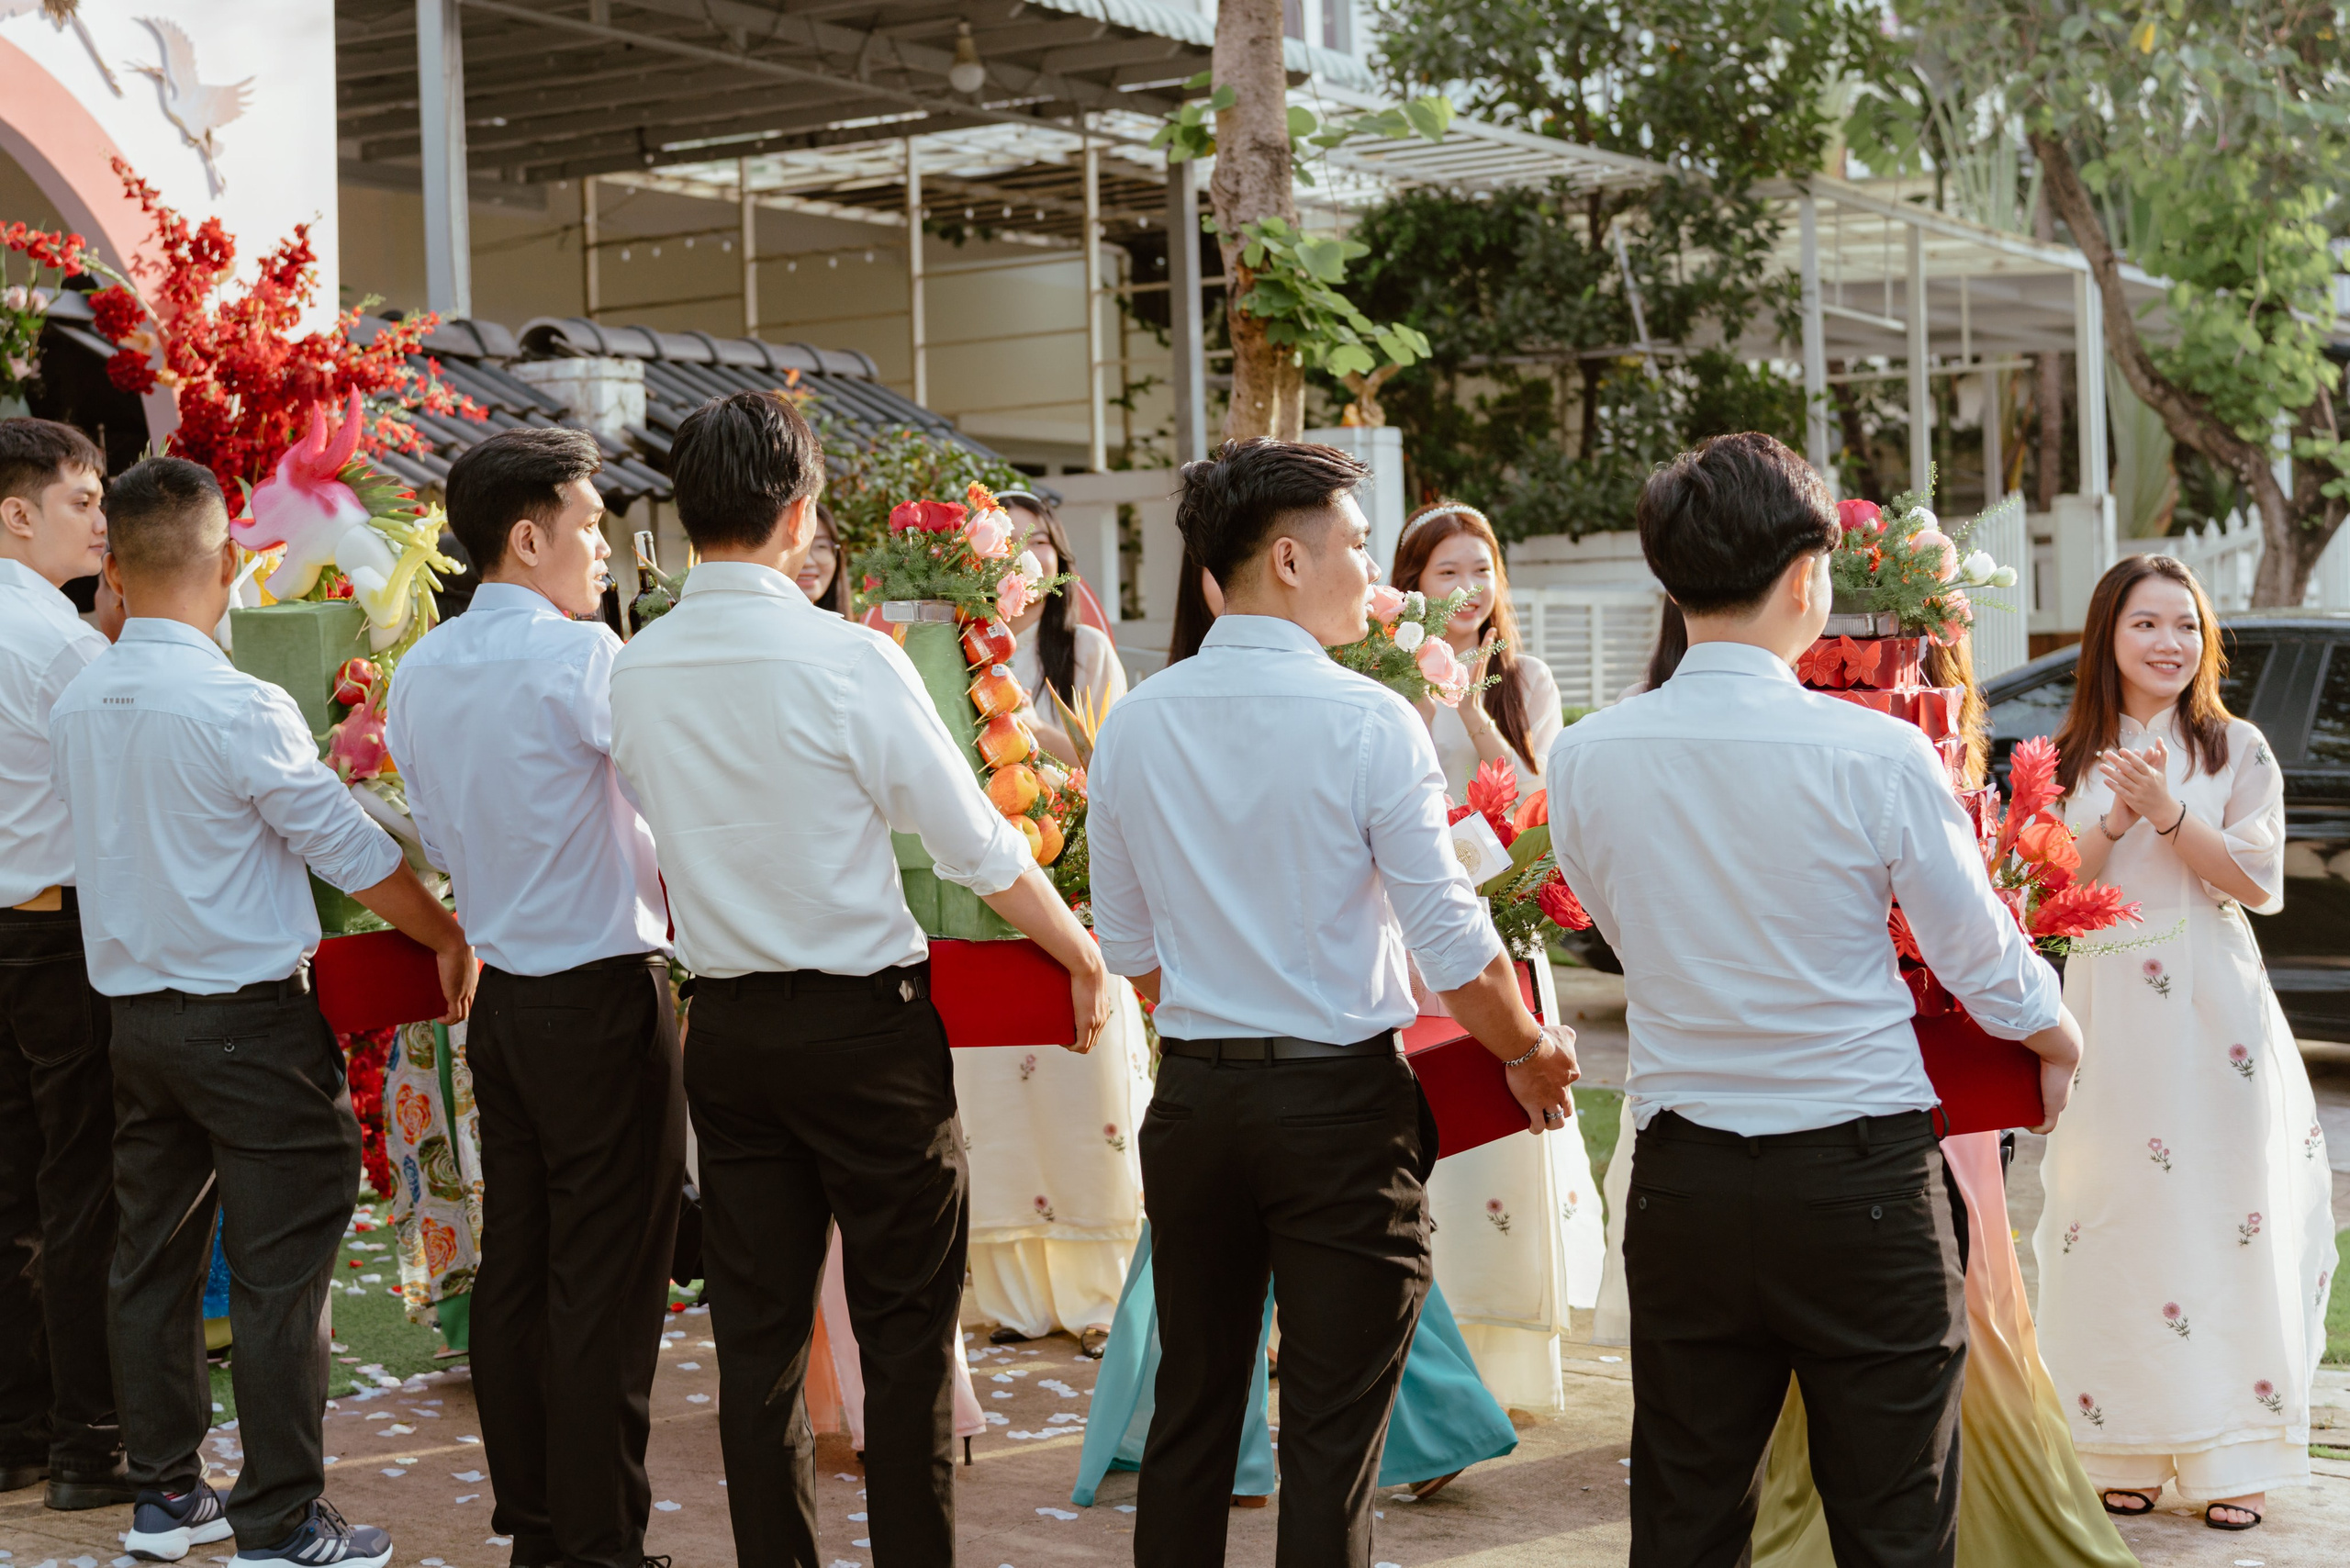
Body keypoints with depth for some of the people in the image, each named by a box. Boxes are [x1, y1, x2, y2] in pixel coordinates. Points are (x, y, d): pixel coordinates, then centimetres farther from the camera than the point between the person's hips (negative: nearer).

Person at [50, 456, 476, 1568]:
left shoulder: (76, 705, 3)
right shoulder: (242, 707, -18)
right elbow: (352, 851, -10)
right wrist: (447, 937, 2)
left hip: (132, 1009, 7)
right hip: (249, 1019, -7)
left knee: (152, 1260, 15)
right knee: (278, 1276, -1)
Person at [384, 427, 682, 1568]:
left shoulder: (421, 671, 8)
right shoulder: (580, 656, -16)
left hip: (500, 995, 8)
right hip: (602, 993, -8)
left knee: (512, 1265, 12)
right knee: (605, 1282, -2)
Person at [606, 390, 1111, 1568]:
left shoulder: (635, 672, 0)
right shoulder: (850, 662, -15)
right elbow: (978, 845, -10)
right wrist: (1084, 957, 4)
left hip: (725, 1028, 5)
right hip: (864, 1022, -5)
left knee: (755, 1332, 10)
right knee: (907, 1333, 4)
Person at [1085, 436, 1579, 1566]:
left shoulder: (1134, 724, 2)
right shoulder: (1367, 721, -12)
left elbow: (1127, 945, 11)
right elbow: (1452, 941, -11)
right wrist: (1531, 1055, 5)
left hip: (1193, 1093, 5)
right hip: (1340, 1101, -5)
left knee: (1190, 1413, 14)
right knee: (1330, 1433, 2)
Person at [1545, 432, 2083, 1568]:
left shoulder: (1586, 759, -4)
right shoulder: (1878, 756, -13)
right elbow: (1983, 960, -2)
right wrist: (2059, 1045, 19)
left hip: (1682, 1187, 3)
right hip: (1862, 1182, -3)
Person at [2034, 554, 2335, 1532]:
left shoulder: (2237, 752, 4)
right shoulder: (2070, 761, 8)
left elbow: (2260, 883, -4)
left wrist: (2168, 812, -14)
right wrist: (2118, 817, -13)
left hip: (2215, 1015, -1)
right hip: (2108, 1008, 1)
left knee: (2226, 1222, -3)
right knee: (2116, 1228, 1)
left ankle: (2234, 1457, 4)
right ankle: (2130, 1450, 11)